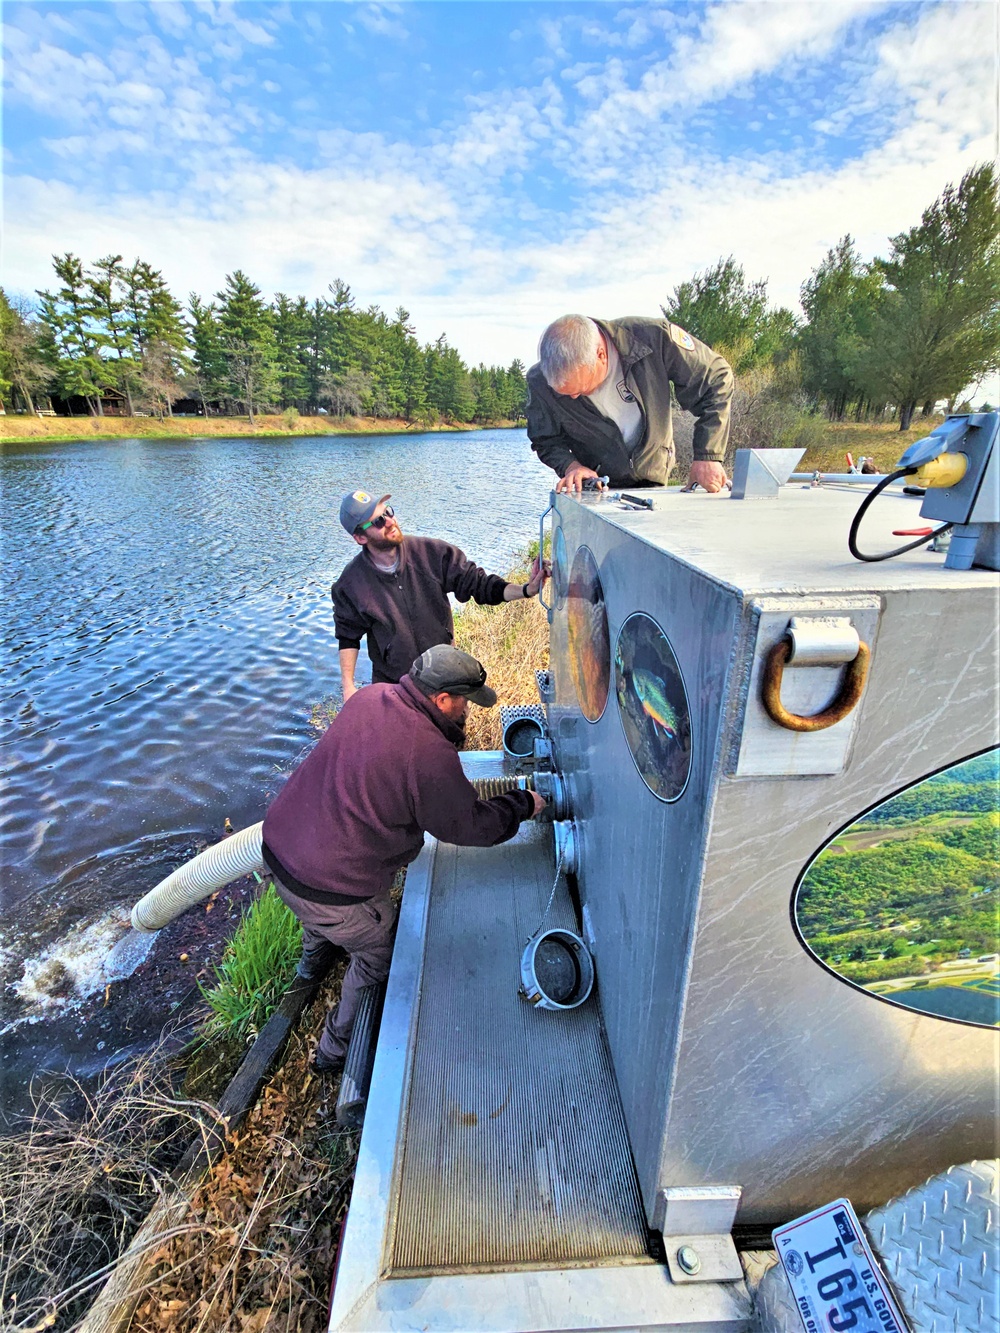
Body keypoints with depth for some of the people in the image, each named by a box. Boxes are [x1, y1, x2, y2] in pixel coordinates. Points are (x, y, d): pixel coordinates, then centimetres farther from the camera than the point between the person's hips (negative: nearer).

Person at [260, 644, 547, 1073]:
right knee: (381, 952, 20)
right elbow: (468, 826, -13)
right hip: (332, 892, -8)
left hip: (278, 842, 8)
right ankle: (338, 1048, 42)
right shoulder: (430, 756, -28)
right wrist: (522, 806, 2)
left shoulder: (370, 696, -6)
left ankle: (314, 958, 71)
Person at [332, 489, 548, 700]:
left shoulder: (431, 552, -13)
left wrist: (525, 590, -22)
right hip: (391, 685, -1)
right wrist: (348, 686, -7)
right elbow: (348, 636, 0)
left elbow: (476, 583, -9)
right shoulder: (351, 583, -12)